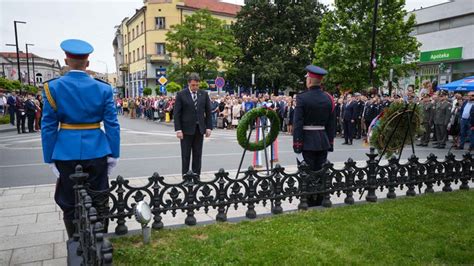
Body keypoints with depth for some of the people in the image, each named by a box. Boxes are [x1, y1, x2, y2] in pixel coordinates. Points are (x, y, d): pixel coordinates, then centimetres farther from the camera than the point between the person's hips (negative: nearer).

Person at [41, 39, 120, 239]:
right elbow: (112, 125, -4)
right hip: (96, 153, 1)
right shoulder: (103, 89, -3)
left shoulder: (53, 87, -3)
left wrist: (50, 159, 3)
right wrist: (114, 154, 3)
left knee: (69, 204, 13)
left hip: (66, 154, 0)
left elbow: (48, 127, -3)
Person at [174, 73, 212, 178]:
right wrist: (178, 129, -12)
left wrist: (209, 127, 2)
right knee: (185, 155, 4)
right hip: (186, 129, -3)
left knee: (198, 154, 8)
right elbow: (177, 113, -6)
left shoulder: (204, 94, 6)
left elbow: (208, 112, 9)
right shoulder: (181, 94, -3)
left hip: (199, 129, 3)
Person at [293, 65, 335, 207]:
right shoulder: (328, 98, 4)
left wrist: (297, 148, -12)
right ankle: (320, 206, 23)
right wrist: (329, 145, 13)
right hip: (323, 142, 5)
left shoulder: (302, 98, -12)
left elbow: (297, 124, -15)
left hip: (306, 143, -5)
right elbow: (332, 125, 6)